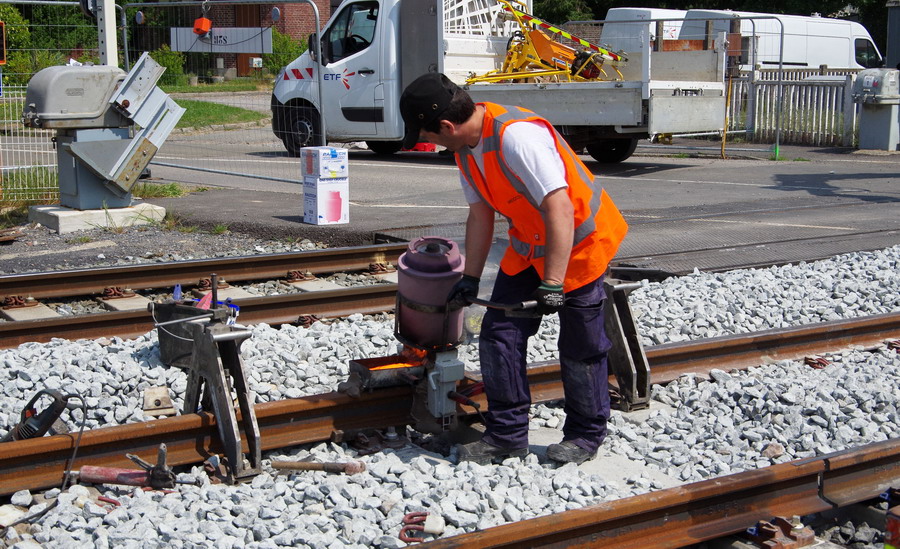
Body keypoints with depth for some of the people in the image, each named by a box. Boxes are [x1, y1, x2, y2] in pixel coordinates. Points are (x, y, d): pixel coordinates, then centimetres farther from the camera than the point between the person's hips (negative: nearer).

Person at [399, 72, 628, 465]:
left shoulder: (517, 136, -32)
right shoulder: (465, 146, -3)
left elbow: (560, 211, -35)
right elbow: (481, 215, 7)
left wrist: (552, 284, -35)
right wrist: (470, 279, 8)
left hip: (580, 241, -8)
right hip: (529, 246, 8)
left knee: (579, 347, 2)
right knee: (499, 335, 2)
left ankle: (585, 434, 22)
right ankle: (507, 434, 14)